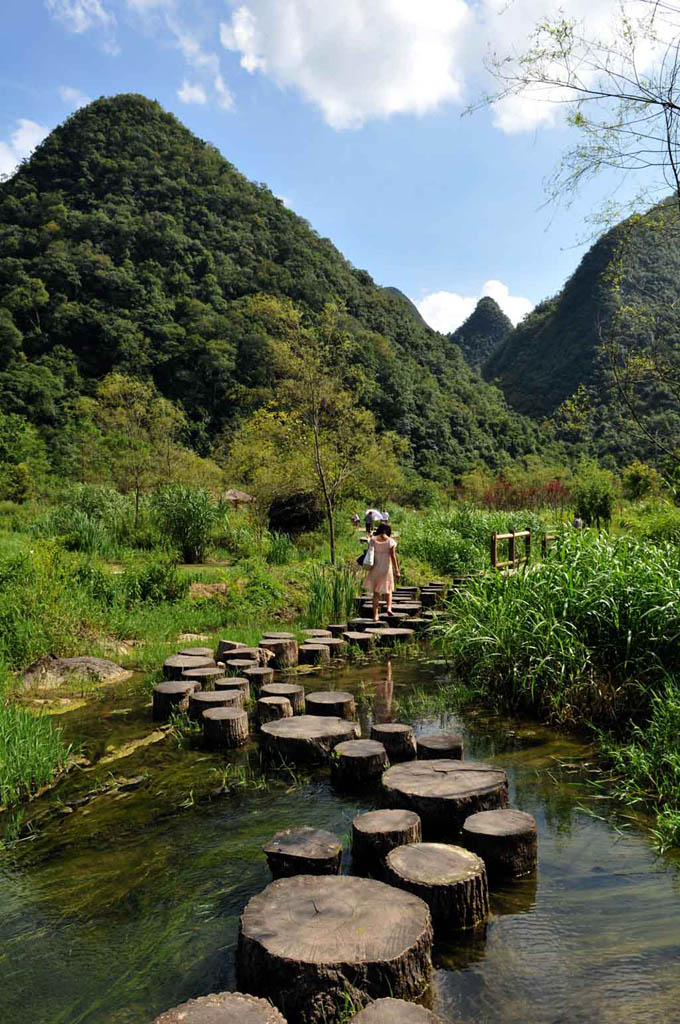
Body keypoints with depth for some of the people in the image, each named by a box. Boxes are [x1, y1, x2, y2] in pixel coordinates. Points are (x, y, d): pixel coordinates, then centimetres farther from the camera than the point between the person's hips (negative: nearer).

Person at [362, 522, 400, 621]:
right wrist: (396, 570, -6)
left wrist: (369, 567, 8)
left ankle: (375, 615, 7)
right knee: (388, 589, 22)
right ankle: (389, 607, 3)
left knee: (376, 592, 9)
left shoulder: (372, 540, -2)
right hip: (386, 568, -1)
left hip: (375, 569, 1)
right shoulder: (390, 541, -7)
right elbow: (393, 556, -10)